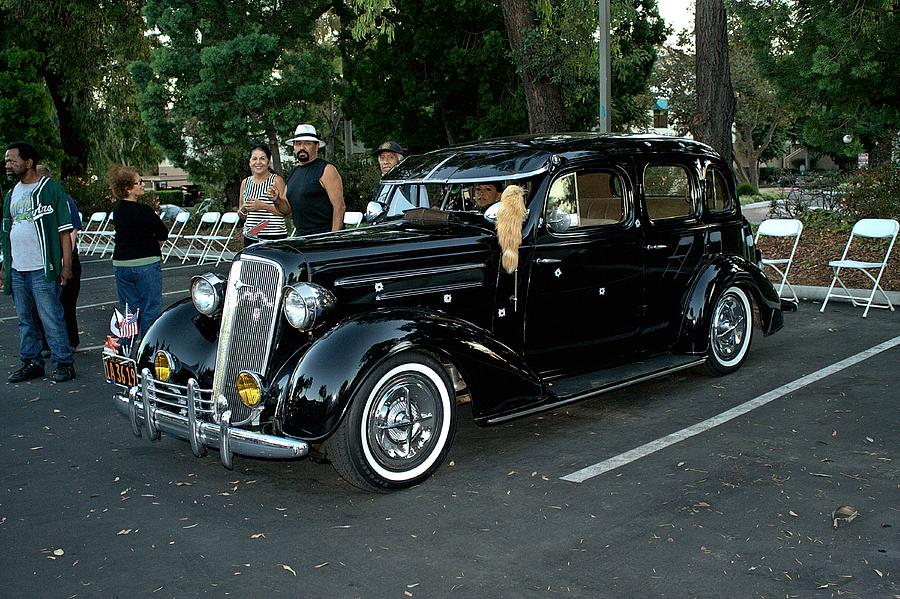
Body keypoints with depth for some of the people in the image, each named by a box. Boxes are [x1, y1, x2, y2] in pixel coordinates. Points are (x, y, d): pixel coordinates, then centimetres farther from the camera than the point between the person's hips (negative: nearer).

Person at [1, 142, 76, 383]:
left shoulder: (50, 189, -4)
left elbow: (65, 230, -7)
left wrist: (66, 266, -12)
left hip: (42, 270, -7)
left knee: (51, 318, -5)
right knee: (25, 320, 12)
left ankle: (64, 363, 3)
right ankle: (31, 362, 21)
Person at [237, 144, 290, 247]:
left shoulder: (276, 180, -1)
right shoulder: (245, 183, 15)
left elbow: (287, 212, -8)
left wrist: (263, 206, -17)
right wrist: (244, 209, -1)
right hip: (250, 237, 5)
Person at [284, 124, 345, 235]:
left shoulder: (326, 170, -4)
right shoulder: (292, 173, 18)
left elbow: (339, 207, -12)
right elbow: (289, 212, 23)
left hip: (325, 236, -6)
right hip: (301, 236, 6)